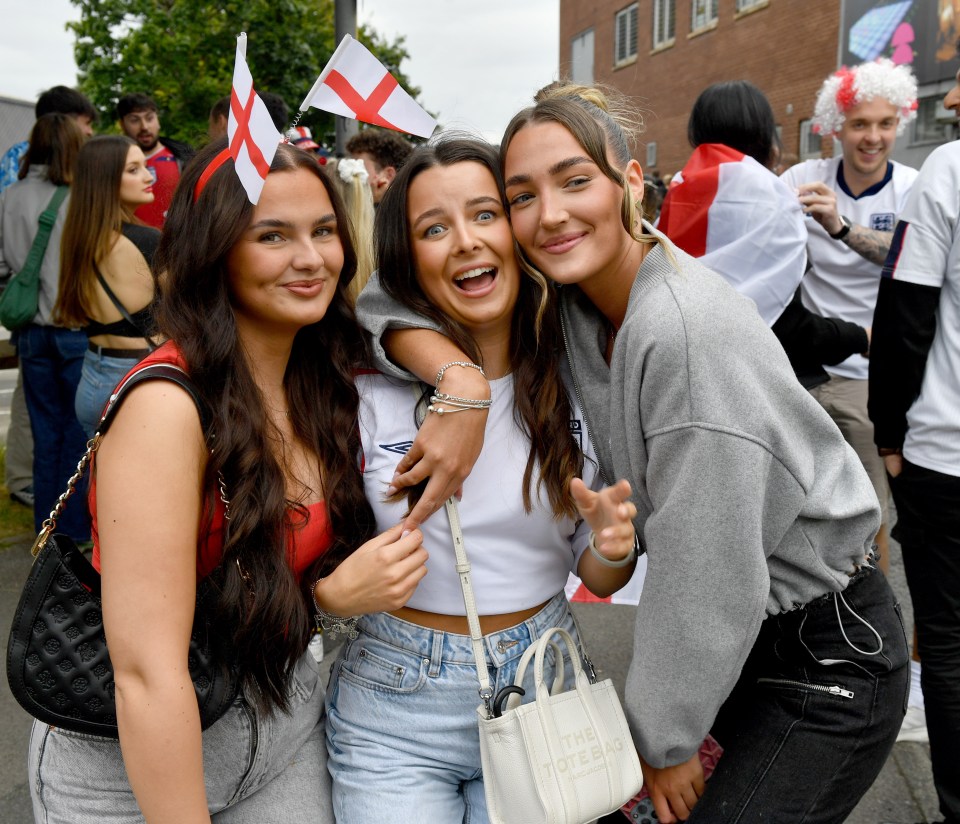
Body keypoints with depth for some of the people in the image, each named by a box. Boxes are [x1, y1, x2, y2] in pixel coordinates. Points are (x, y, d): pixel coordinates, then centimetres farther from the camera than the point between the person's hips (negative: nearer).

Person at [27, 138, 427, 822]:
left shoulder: (320, 382, -4)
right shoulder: (166, 405, -26)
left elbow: (279, 577, 5)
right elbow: (147, 675, -27)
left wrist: (340, 590, -15)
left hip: (284, 711, 6)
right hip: (134, 758, -6)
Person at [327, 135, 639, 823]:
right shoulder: (369, 391, -11)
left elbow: (597, 578, 3)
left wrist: (614, 545, -18)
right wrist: (344, 588, -25)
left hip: (542, 691, 2)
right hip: (396, 717, -1)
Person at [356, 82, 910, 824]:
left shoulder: (689, 330, -28)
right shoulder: (572, 299, -6)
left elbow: (706, 571, -26)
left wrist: (665, 739, -13)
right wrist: (464, 384, -27)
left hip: (826, 656, -6)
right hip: (731, 632, 7)